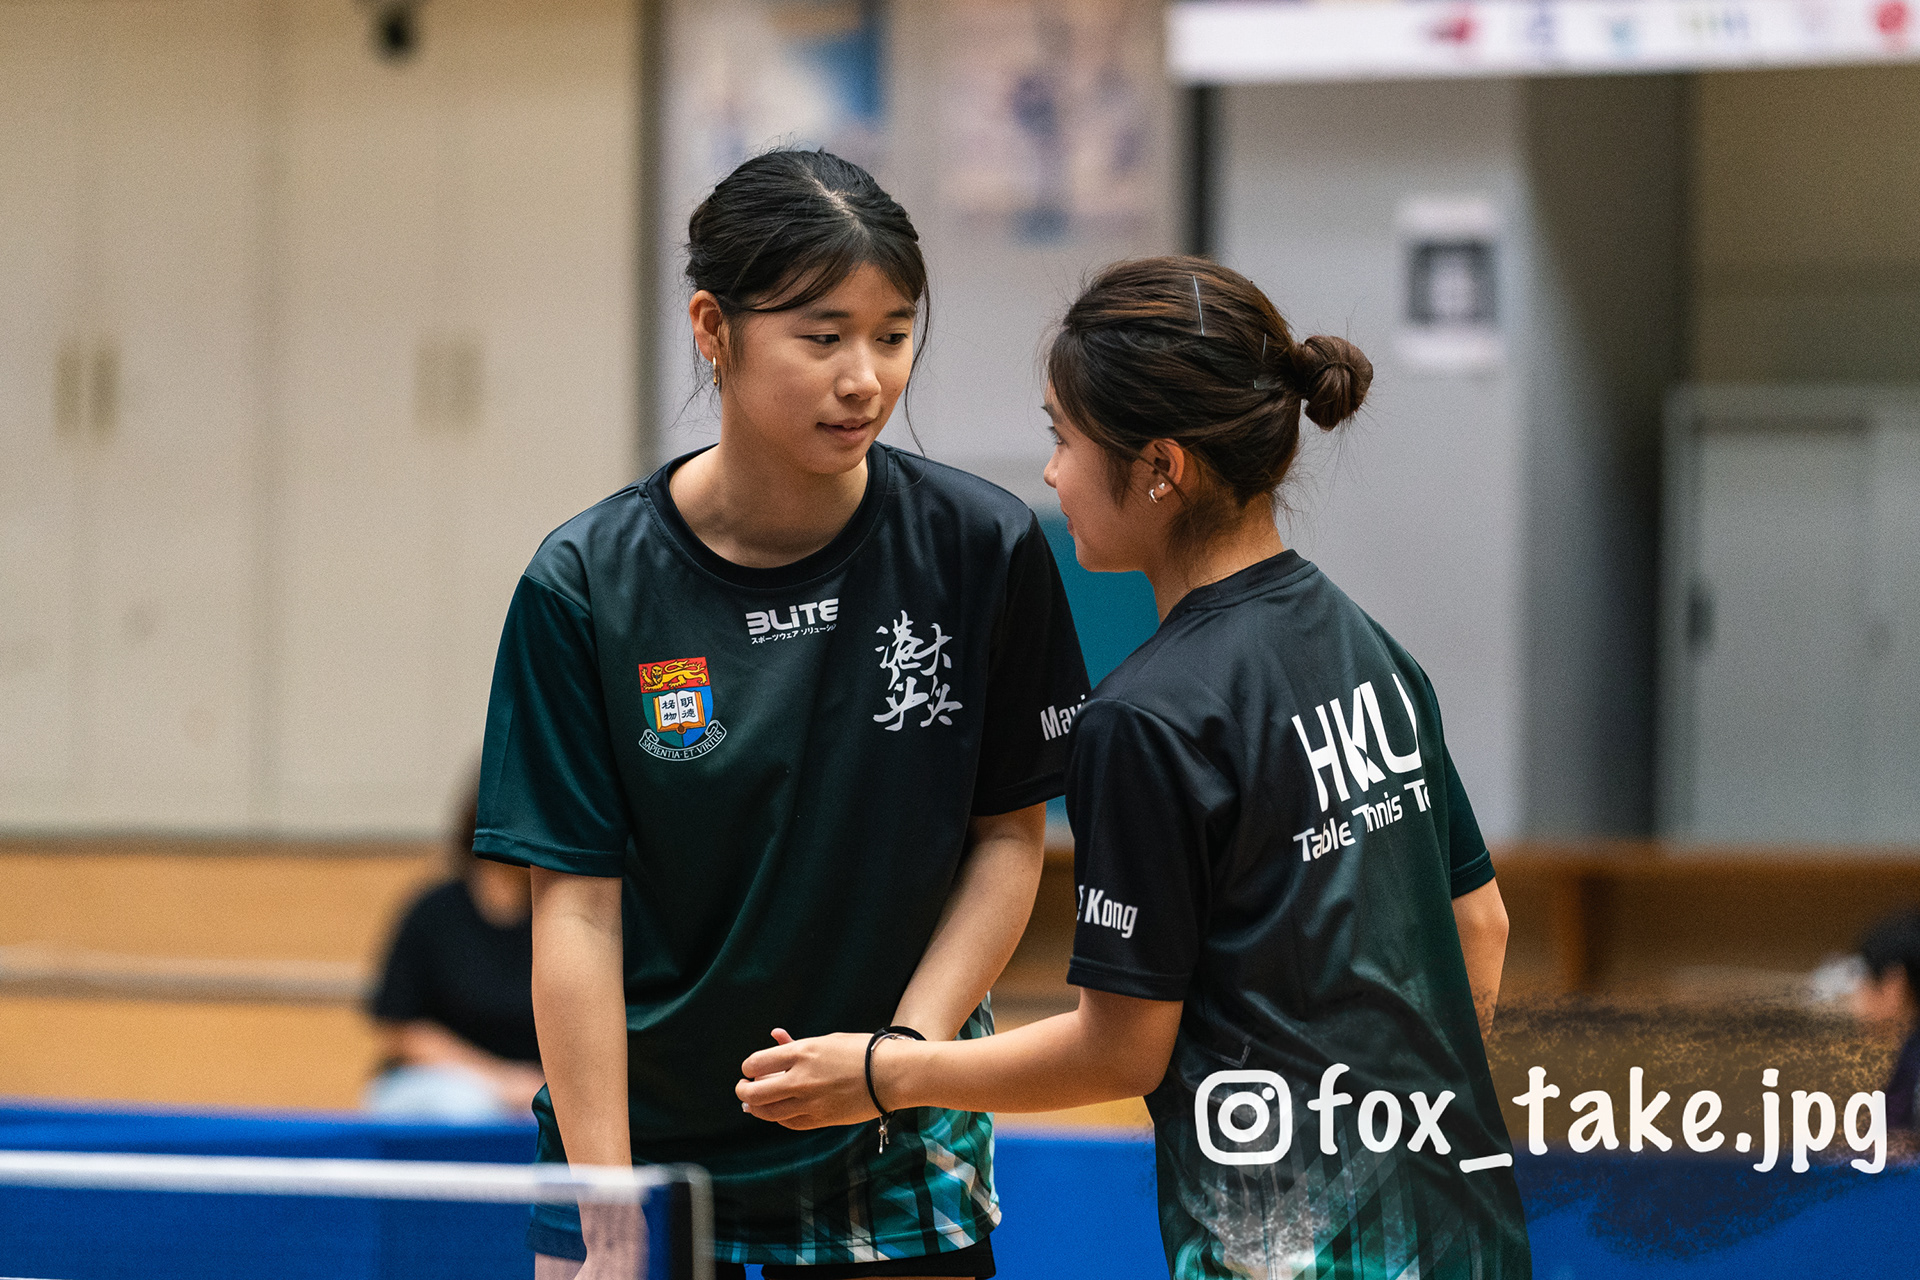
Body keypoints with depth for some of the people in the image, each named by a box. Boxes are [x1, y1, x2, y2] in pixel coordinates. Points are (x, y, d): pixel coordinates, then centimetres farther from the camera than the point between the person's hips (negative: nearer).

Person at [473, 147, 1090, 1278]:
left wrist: (907, 1046, -13)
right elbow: (577, 906, -10)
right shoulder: (586, 588, -11)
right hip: (648, 1136, -1)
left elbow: (1011, 833, 1)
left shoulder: (983, 549, -7)